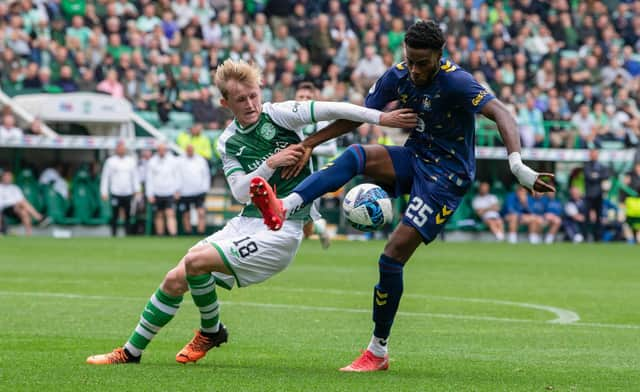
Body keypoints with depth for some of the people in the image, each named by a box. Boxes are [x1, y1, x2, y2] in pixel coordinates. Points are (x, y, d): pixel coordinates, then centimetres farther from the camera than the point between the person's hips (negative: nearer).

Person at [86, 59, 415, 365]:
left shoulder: (277, 115, -8)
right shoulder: (228, 142, 7)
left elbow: (329, 110, -15)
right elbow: (240, 192, -3)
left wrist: (381, 118, -22)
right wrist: (271, 163, -18)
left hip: (280, 230, -6)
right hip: (246, 222, 6)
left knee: (196, 261, -23)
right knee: (174, 281, 4)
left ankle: (211, 331, 3)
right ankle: (132, 351, 19)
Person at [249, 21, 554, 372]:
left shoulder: (455, 82, -23)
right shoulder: (397, 76, -4)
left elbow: (501, 114, -34)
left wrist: (517, 165, -49)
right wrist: (310, 143, -3)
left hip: (446, 176, -6)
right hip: (414, 158, 6)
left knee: (393, 255, -14)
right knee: (355, 156, -25)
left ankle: (378, 352, 1)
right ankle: (285, 208, -43)